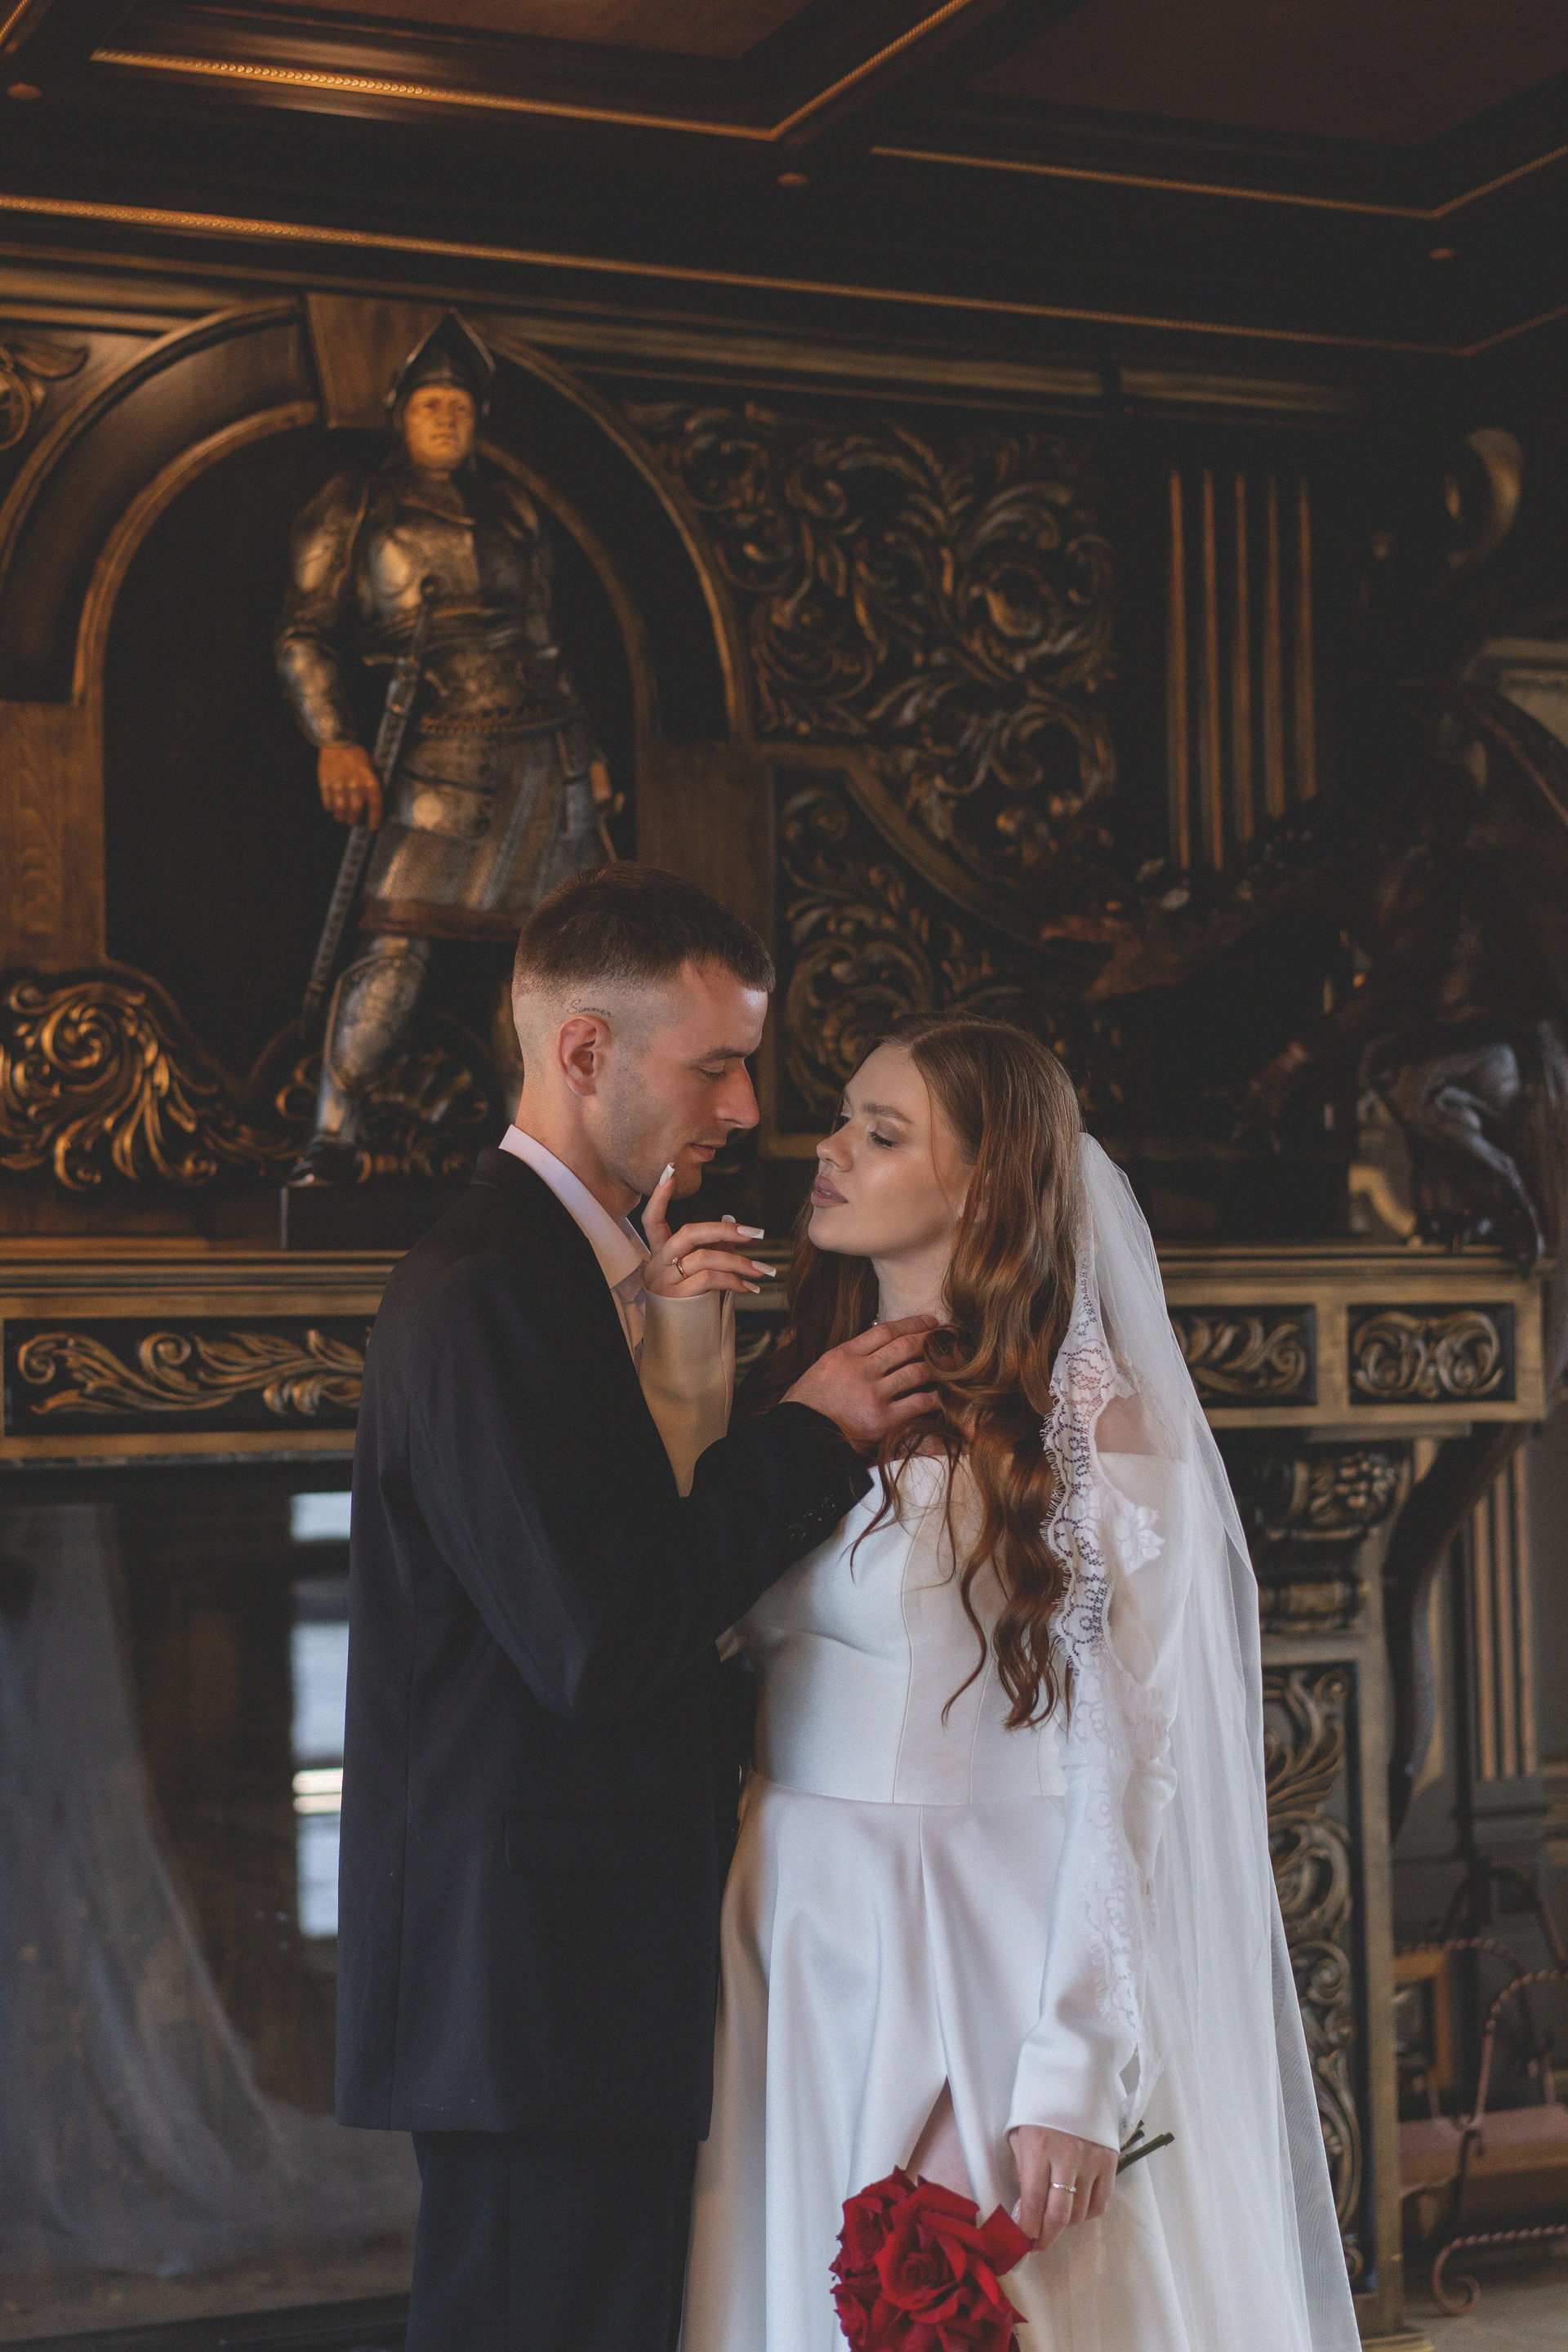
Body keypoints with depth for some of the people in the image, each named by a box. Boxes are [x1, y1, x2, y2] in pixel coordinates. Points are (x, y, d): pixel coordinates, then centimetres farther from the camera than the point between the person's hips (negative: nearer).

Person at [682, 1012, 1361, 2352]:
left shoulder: (1087, 1413, -9)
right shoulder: (805, 1385, 10)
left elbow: (1127, 1762, -13)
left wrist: (1077, 2074, -18)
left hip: (982, 1952, -5)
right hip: (793, 1948, 5)